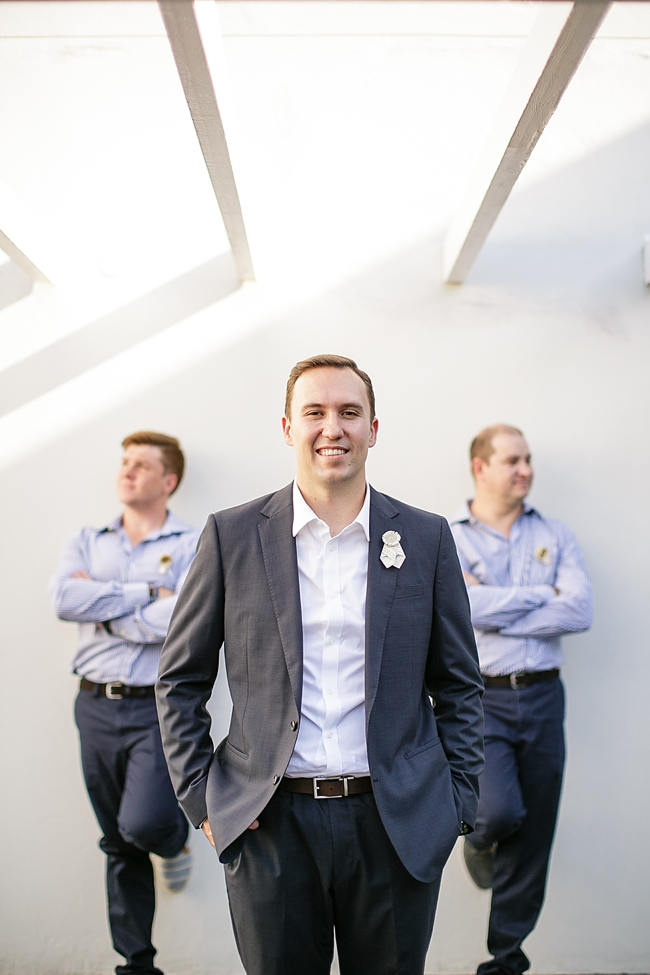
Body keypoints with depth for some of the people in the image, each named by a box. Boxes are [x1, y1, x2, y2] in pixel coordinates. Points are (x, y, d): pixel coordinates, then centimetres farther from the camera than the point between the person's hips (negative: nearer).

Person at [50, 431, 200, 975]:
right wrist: (148, 594, -12)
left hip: (159, 709, -4)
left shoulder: (195, 544, -2)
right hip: (97, 706, 4)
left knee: (144, 823, -17)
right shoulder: (88, 542, 11)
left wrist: (104, 613, -8)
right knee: (120, 847, 12)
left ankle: (174, 841, 22)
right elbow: (64, 599, -8)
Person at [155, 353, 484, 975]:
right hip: (269, 824, 0)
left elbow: (458, 684, 7)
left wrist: (459, 802, 3)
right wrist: (199, 796, -1)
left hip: (399, 824, 1)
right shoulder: (231, 536, -1)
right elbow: (180, 679, 5)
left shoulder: (426, 538, 2)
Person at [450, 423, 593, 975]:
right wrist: (543, 594, -7)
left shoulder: (554, 537, 7)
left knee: (532, 835, 8)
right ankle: (481, 839, 19)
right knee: (501, 811, -20)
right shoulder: (447, 539, 0)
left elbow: (581, 612, -8)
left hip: (542, 697, 3)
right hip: (480, 699, -3)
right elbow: (469, 607, -17)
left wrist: (497, 612, -12)